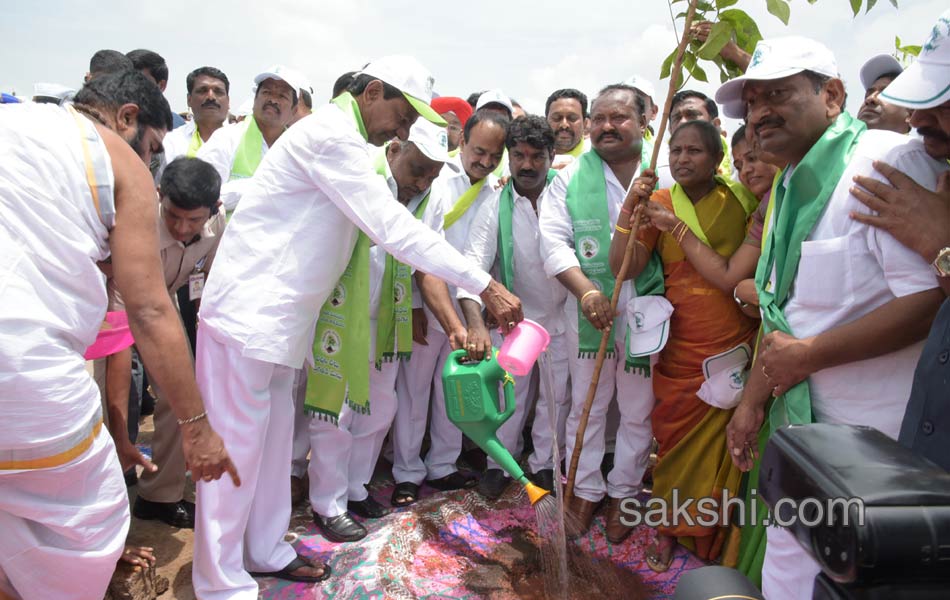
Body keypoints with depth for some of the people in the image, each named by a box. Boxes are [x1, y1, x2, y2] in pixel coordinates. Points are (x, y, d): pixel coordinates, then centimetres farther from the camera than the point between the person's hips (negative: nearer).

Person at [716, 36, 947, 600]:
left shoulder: (887, 159, -16)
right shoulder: (789, 188, 12)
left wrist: (809, 355, -19)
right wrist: (752, 401, 16)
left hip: (877, 445, -8)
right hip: (806, 426, 8)